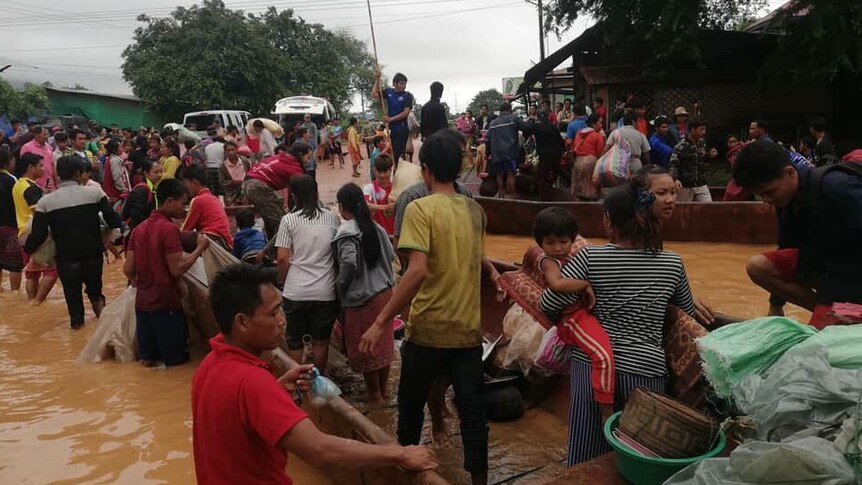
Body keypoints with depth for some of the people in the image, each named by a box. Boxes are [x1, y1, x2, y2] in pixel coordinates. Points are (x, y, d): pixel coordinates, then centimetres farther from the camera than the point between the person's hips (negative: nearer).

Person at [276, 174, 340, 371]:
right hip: (326, 291, 2)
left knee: (294, 341, 14)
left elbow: (282, 258, -8)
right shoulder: (332, 218, 0)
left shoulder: (288, 219, -6)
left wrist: (283, 281, 10)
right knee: (321, 340, 15)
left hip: (296, 291, -1)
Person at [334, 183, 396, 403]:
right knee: (383, 343, 18)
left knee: (365, 348, 8)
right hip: (384, 291, 7)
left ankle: (375, 396, 19)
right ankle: (384, 389, 32)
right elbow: (391, 255, 7)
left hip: (361, 297, -7)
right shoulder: (376, 227, 4)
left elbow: (349, 262, -28)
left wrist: (341, 284, -11)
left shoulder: (346, 232, -16)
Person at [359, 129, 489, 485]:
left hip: (429, 328, -4)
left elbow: (417, 271, -24)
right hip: (468, 328, 4)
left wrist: (382, 321, -21)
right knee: (472, 409, 10)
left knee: (411, 403, 18)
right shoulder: (475, 210, 6)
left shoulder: (420, 208, -13)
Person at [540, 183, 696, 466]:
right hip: (646, 369, 2)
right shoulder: (672, 263, 1)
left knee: (588, 457, 11)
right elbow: (687, 313, 16)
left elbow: (547, 304, -10)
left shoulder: (590, 258, -9)